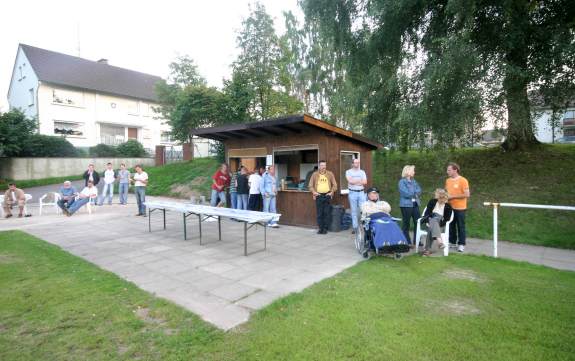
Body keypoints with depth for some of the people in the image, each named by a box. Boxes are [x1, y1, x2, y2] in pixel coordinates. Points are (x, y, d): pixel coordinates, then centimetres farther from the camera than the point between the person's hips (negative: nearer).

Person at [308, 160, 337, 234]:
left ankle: (325, 228, 9)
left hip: (327, 195, 0)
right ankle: (320, 228, 11)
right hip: (318, 196, 0)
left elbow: (335, 185, 9)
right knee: (319, 213, 1)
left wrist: (332, 192, -2)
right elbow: (310, 185, 9)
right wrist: (314, 192, -5)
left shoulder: (330, 174, 8)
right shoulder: (315, 175, 7)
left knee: (327, 213, 0)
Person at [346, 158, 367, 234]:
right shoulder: (348, 172, 4)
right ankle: (355, 227, 7)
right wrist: (360, 180, -7)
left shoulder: (362, 172, 12)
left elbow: (365, 182, -2)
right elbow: (350, 181, -13)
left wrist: (355, 181, -11)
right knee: (354, 211, 2)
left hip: (361, 192, 2)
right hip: (352, 193, -2)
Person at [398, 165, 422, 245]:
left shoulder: (414, 181, 15)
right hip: (406, 205, -7)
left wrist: (411, 192, -11)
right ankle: (407, 242, 9)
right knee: (406, 223, 1)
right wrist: (415, 192, -2)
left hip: (415, 204, 7)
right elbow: (406, 193, -16)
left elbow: (419, 191, 6)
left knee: (418, 222, 5)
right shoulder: (402, 182, -6)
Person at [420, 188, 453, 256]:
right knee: (433, 221, -38)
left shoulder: (448, 207, 5)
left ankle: (427, 249, -42)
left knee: (431, 230, -37)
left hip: (440, 225, -1)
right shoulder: (432, 202, 12)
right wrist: (427, 222, -13)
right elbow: (427, 213, 4)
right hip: (430, 221, 1)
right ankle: (439, 241, -55)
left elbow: (446, 219, -3)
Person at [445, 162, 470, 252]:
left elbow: (467, 194, -16)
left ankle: (461, 244, 12)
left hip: (460, 208, -6)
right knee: (451, 225, 12)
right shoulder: (448, 180, 8)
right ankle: (452, 242, 23)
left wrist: (453, 196, -18)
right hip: (450, 207, 6)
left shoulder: (463, 180, -12)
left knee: (460, 226, 3)